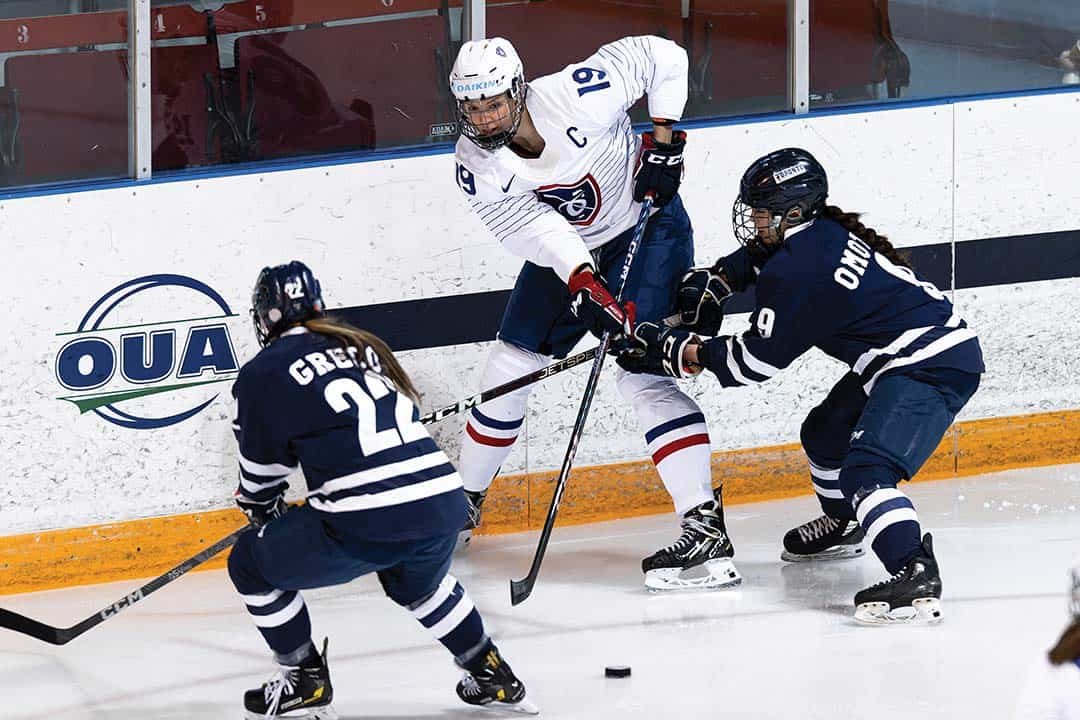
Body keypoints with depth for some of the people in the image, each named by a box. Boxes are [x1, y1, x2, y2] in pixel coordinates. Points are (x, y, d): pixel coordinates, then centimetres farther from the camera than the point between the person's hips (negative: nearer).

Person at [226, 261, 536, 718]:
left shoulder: (263, 373, 6)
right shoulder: (363, 347, 23)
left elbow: (261, 467, 15)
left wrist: (260, 507, 39)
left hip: (366, 525, -7)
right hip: (443, 506, 7)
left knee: (251, 564, 16)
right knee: (417, 583, 40)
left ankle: (304, 680, 19)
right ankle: (493, 678, 39)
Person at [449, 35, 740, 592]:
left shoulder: (576, 95, -29)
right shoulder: (477, 167, -17)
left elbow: (661, 56, -16)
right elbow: (535, 230, -26)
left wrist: (663, 140, -18)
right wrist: (587, 286, -40)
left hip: (646, 225, -6)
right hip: (565, 253, 6)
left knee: (641, 373, -20)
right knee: (508, 370, 10)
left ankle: (706, 529, -28)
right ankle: (464, 501, 34)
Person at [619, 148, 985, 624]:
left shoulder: (798, 272, -21)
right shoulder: (820, 230, 7)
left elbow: (758, 360, -14)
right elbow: (757, 254, 30)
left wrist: (681, 352, -7)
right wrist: (715, 282, 13)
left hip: (930, 366, -11)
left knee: (865, 471, -27)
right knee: (825, 435, 29)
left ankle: (915, 576, -44)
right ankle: (841, 527, 55)